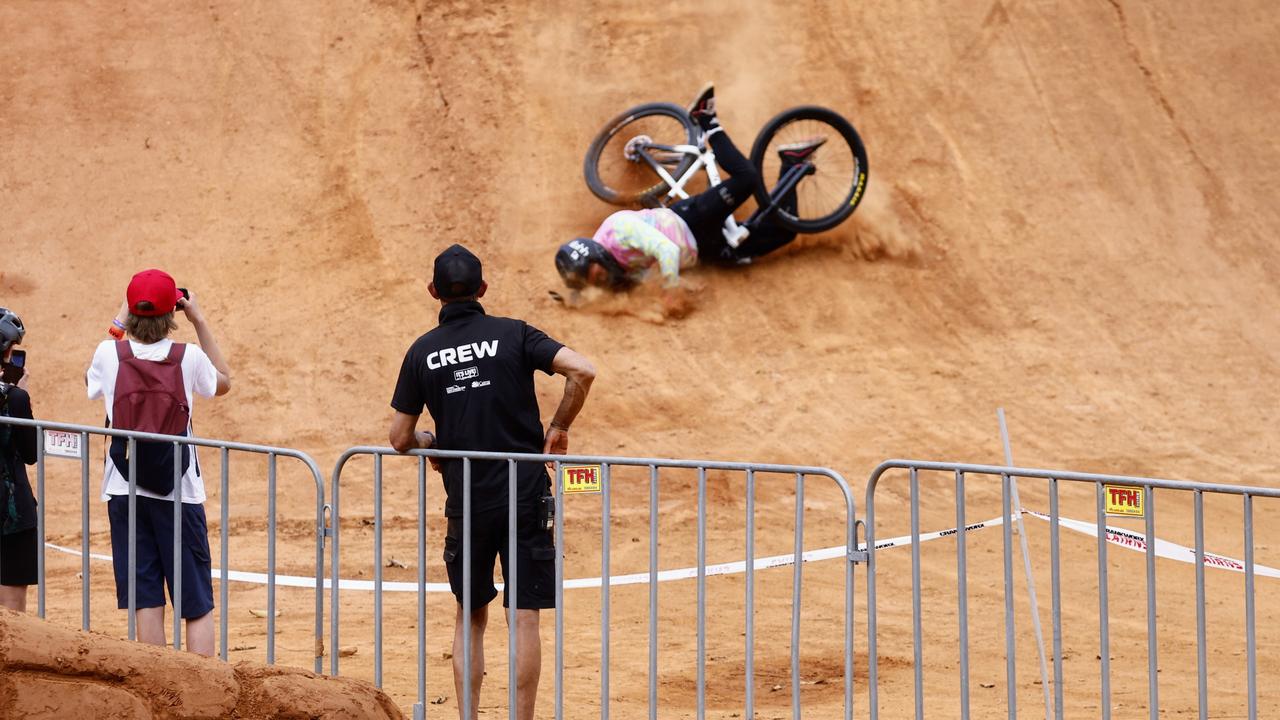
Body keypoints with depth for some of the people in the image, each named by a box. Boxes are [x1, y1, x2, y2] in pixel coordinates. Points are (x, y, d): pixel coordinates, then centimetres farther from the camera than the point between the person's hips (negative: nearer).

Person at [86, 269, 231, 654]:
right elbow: (223, 381, 16)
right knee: (198, 604, 3)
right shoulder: (188, 358, -7)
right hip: (179, 493, -1)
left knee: (146, 599, 6)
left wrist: (119, 324, 21)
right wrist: (199, 321, 15)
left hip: (125, 493, 1)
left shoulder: (110, 354, -6)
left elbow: (91, 381, 19)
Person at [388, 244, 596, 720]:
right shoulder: (513, 334, -1)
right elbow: (582, 371, -14)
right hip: (525, 497, -2)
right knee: (524, 617, 1)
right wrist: (559, 428, 0)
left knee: (471, 616, 16)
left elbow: (400, 439, 5)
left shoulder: (422, 352, 3)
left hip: (465, 503, 2)